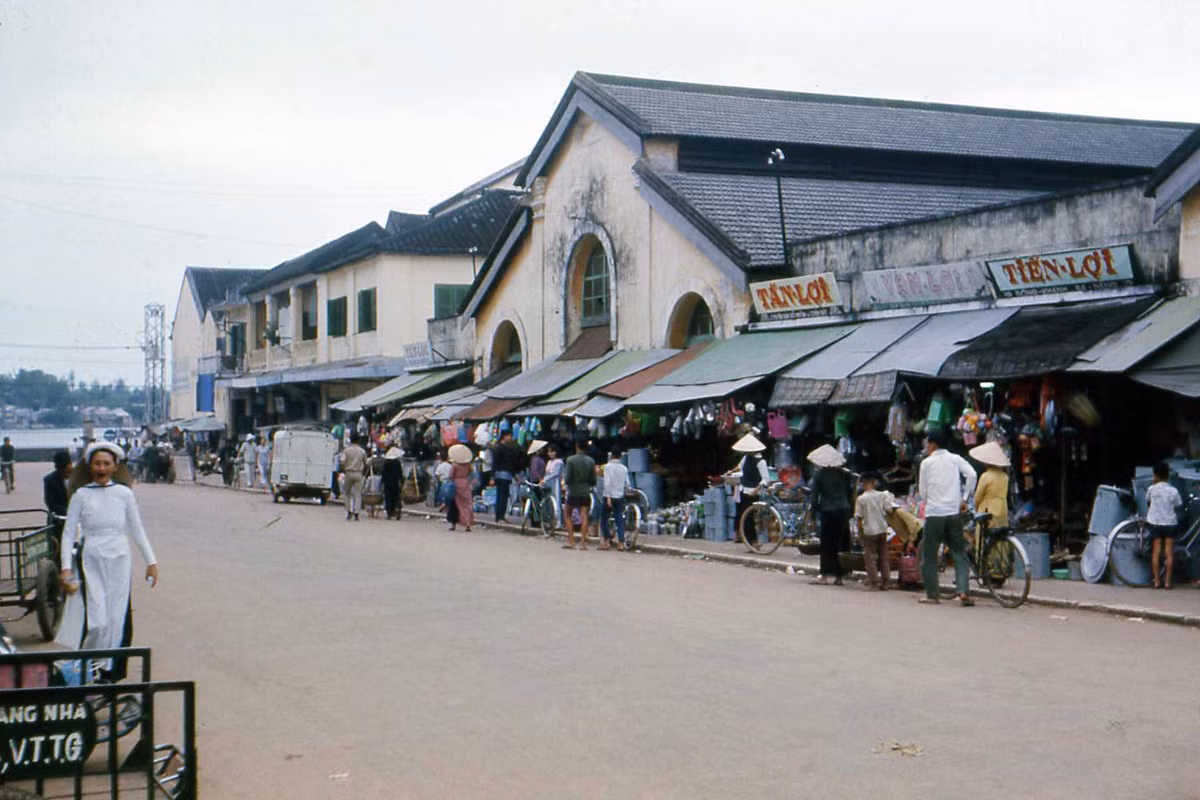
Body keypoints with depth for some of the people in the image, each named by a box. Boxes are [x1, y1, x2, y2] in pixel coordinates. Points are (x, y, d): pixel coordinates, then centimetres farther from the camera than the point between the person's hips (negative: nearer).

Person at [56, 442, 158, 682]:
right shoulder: (81, 495, -1)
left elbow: (136, 529, 11)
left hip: (119, 562, 2)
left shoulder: (124, 493, 3)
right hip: (91, 562, -2)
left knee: (118, 621, 2)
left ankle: (111, 672, 15)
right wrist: (66, 568, -7)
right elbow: (69, 533, 1)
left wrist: (151, 561, 10)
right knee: (95, 620, -11)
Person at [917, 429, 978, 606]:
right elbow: (971, 474, -8)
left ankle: (931, 594, 8)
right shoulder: (955, 459, 8)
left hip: (934, 513, -2)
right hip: (954, 512, 2)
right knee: (959, 553, 6)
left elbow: (923, 491, 2)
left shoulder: (926, 462, 2)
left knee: (929, 555, 8)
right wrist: (964, 500, 0)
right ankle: (963, 591, -8)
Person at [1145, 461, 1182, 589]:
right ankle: (1167, 581, 0)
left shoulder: (1152, 489, -7)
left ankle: (1157, 580, 4)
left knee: (1156, 552, 5)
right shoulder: (1173, 491, -8)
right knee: (1169, 552, 3)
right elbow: (1177, 507, 0)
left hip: (1155, 523, 1)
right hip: (1170, 523, -1)